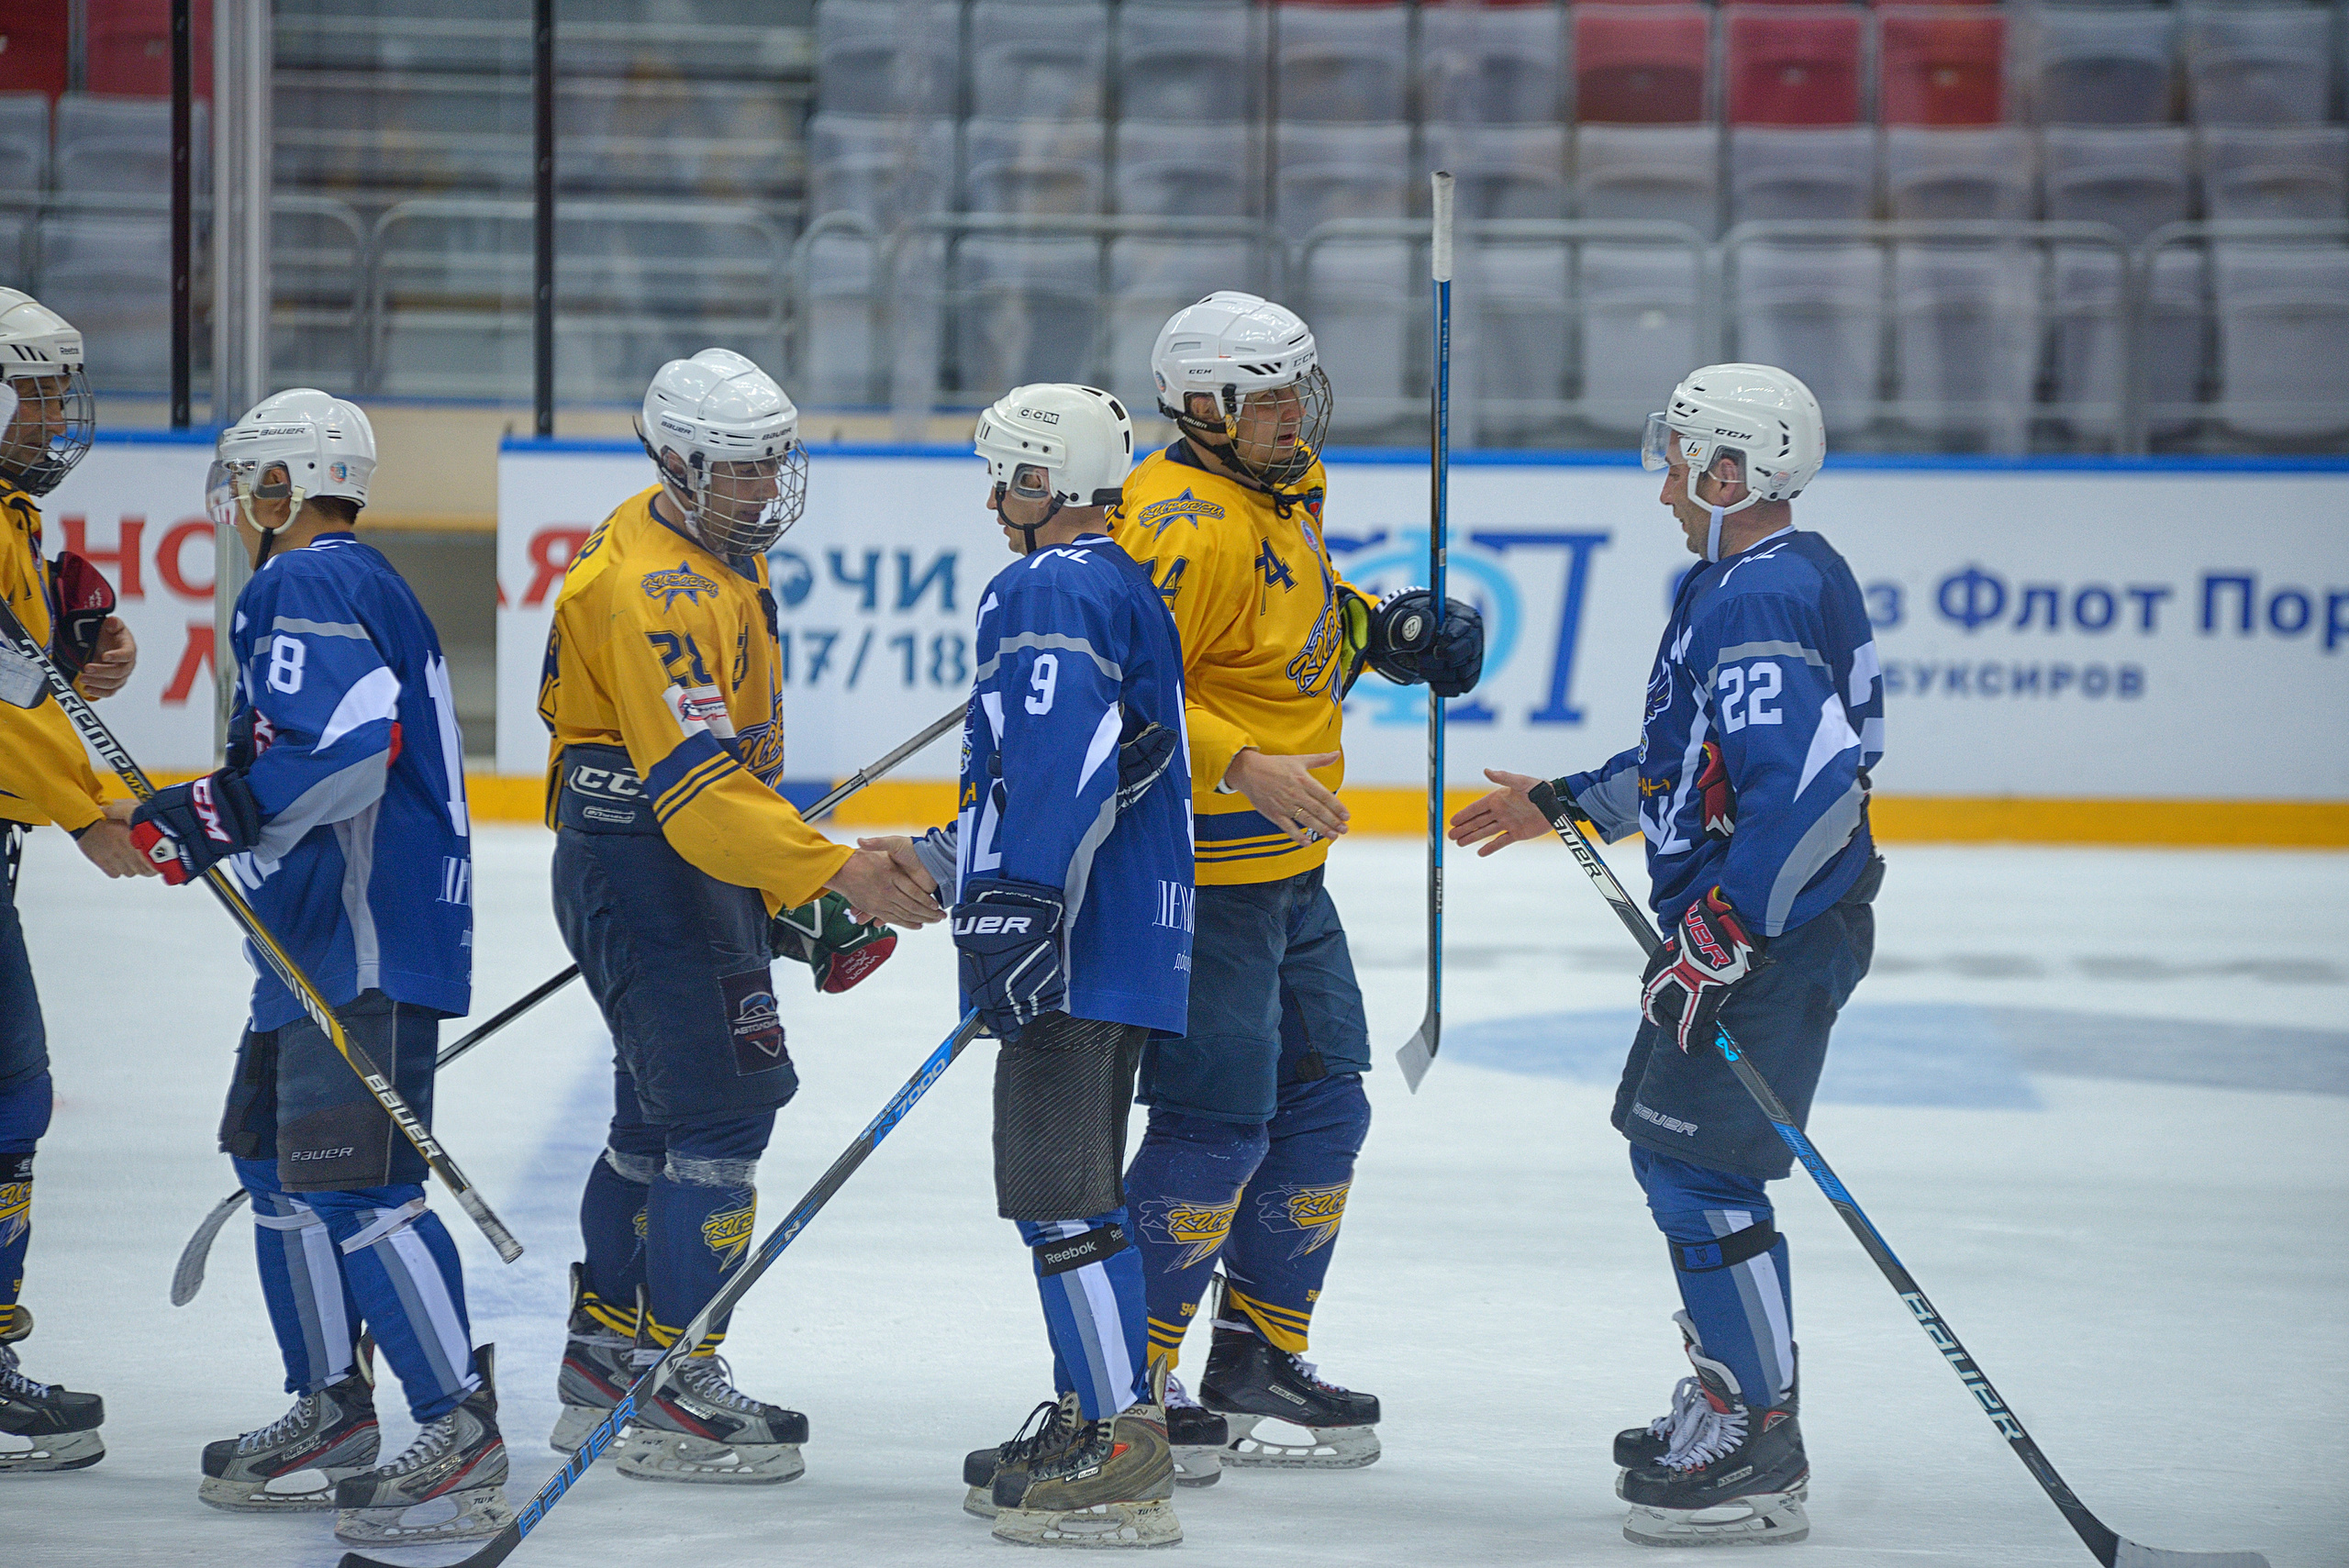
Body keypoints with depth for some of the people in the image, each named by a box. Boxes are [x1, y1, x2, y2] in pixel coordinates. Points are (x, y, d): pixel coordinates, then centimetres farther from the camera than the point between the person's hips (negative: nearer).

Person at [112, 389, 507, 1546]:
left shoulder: (304, 586, -11)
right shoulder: (364, 585, 22)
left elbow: (341, 747, -25)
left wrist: (204, 821, -20)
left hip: (367, 936, -11)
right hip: (328, 933, 11)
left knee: (351, 1178, -15)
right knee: (280, 1158, 17)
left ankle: (463, 1437, -18)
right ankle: (331, 1411, 23)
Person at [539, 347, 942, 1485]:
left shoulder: (719, 555, 11)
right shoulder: (655, 590, -24)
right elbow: (697, 784, -32)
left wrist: (781, 894, 25)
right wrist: (834, 872, -39)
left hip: (698, 868, 11)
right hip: (641, 868, -11)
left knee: (660, 1113, 17)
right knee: (722, 1111, -12)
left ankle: (604, 1365, 27)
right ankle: (678, 1397, -11)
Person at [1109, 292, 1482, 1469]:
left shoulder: (1279, 501, 12)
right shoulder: (1181, 524, -20)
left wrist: (1386, 631, 13)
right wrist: (1239, 768, -34)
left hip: (1287, 875, 10)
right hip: (1199, 875, -10)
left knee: (1323, 1105, 13)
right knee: (1217, 1127, -9)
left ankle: (1258, 1359, 23)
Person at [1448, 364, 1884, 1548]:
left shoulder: (1762, 602, -21)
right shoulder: (1746, 582, 14)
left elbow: (1807, 788, -29)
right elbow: (1696, 751, 26)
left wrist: (1720, 939, -28)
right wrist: (1565, 805, 30)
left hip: (1776, 929, -11)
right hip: (1742, 919, 11)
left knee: (1699, 1170, -10)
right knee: (1670, 1144, 19)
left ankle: (1759, 1455, -6)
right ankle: (1732, 1393, 31)